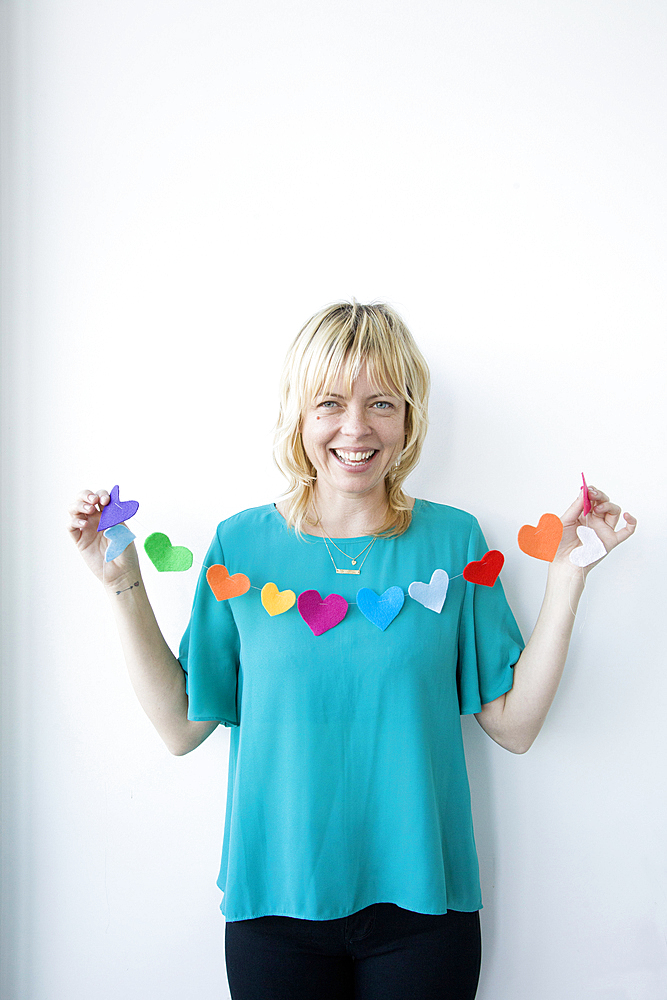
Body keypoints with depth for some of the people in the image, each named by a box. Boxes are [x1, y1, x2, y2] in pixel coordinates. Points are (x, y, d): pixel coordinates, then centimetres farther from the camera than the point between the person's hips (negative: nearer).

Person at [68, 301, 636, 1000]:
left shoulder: (453, 540, -3)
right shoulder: (243, 544, -3)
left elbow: (514, 724, -4)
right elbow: (182, 726, -2)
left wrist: (567, 576, -10)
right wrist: (121, 584, -7)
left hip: (421, 907, 0)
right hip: (274, 906, 0)